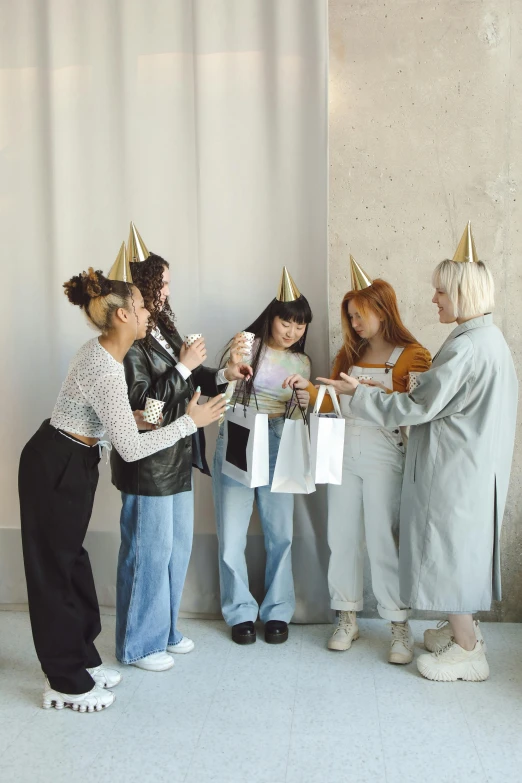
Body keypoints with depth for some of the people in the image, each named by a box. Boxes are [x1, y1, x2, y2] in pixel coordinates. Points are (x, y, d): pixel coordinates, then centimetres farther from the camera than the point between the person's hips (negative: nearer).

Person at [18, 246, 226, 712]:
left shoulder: (102, 350, 2)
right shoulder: (106, 369, -28)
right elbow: (131, 449, -28)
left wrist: (130, 417, 2)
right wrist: (190, 422, -21)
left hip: (70, 463, 10)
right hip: (56, 468, -10)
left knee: (70, 561, 18)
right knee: (54, 569, 3)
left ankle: (81, 660, 33)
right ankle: (66, 684, 17)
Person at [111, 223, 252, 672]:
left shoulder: (163, 329, 8)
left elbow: (189, 381, 16)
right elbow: (141, 399, -22)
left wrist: (223, 376, 3)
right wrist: (184, 367, -19)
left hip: (178, 458, 9)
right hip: (148, 463, -9)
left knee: (178, 545, 18)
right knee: (149, 550, 4)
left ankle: (165, 629, 34)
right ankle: (139, 643, 22)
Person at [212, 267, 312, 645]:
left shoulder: (302, 362, 11)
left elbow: (297, 416, 15)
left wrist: (303, 404, -6)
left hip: (278, 449, 3)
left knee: (281, 534, 4)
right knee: (232, 536, 0)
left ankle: (277, 611, 21)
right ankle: (241, 613, 18)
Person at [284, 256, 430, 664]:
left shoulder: (412, 355, -3)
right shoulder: (349, 354, 14)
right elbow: (332, 402, 13)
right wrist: (309, 387, -4)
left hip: (384, 457, -5)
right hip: (344, 454, 5)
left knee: (383, 541, -2)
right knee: (343, 538, 8)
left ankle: (401, 628, 12)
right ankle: (348, 619, 22)